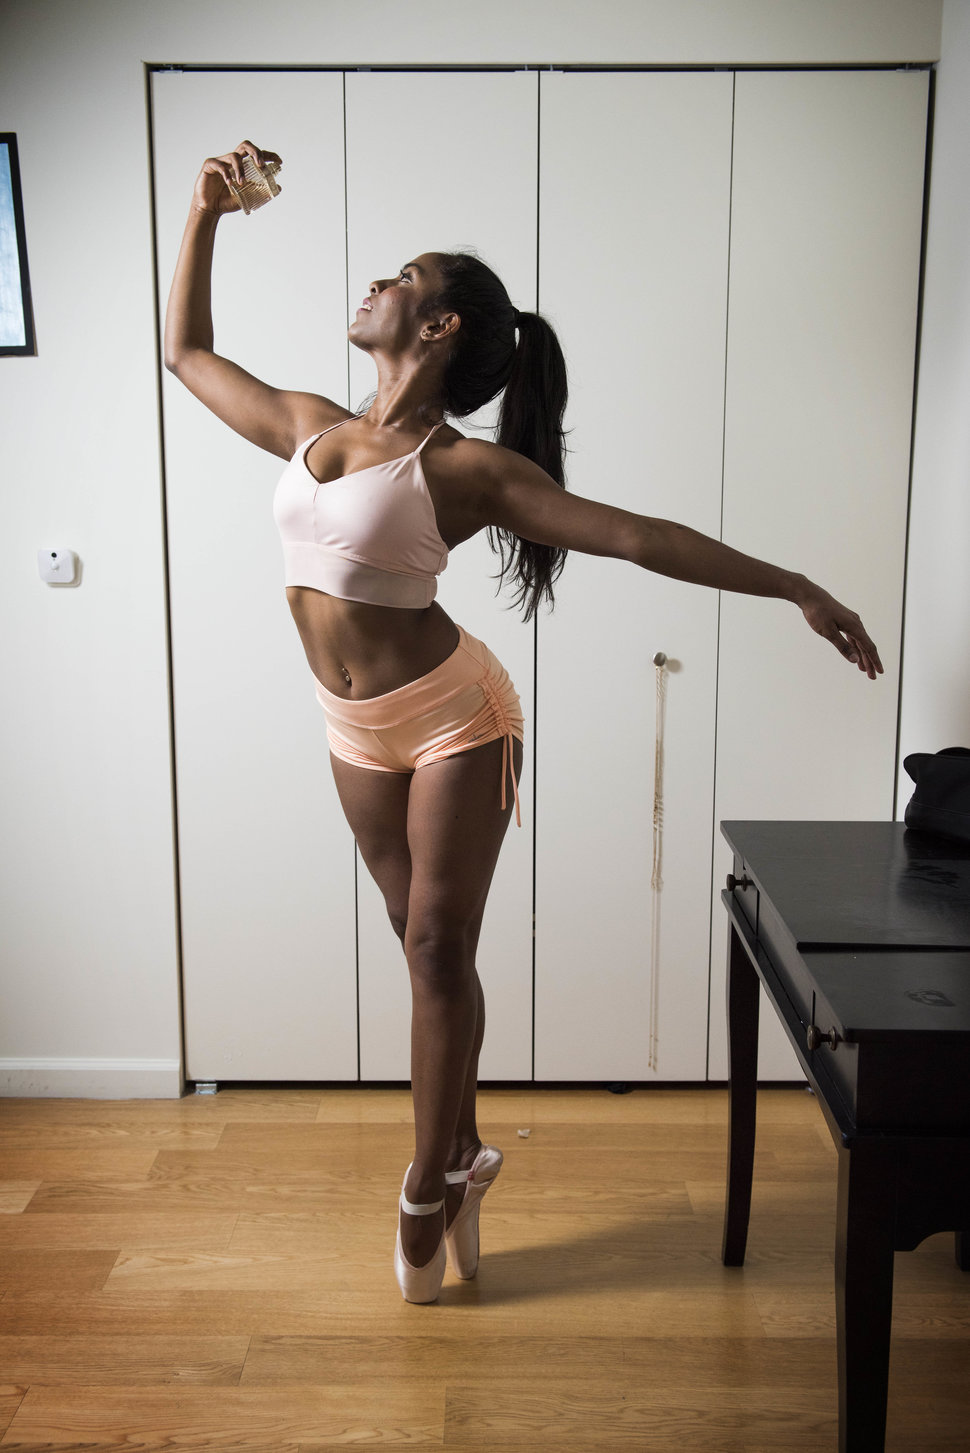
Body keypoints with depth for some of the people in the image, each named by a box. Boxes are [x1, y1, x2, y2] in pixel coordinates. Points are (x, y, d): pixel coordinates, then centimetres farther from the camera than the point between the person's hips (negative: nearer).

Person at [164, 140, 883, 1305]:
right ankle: (462, 1154, 30)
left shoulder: (465, 469, -14)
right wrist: (205, 213, 12)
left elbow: (641, 537, -16)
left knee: (440, 949, 2)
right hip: (359, 729, 6)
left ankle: (429, 1184, 20)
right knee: (423, 945, 14)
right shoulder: (307, 427, 4)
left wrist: (795, 589, -18)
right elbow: (186, 350, 18)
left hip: (451, 717, -5)